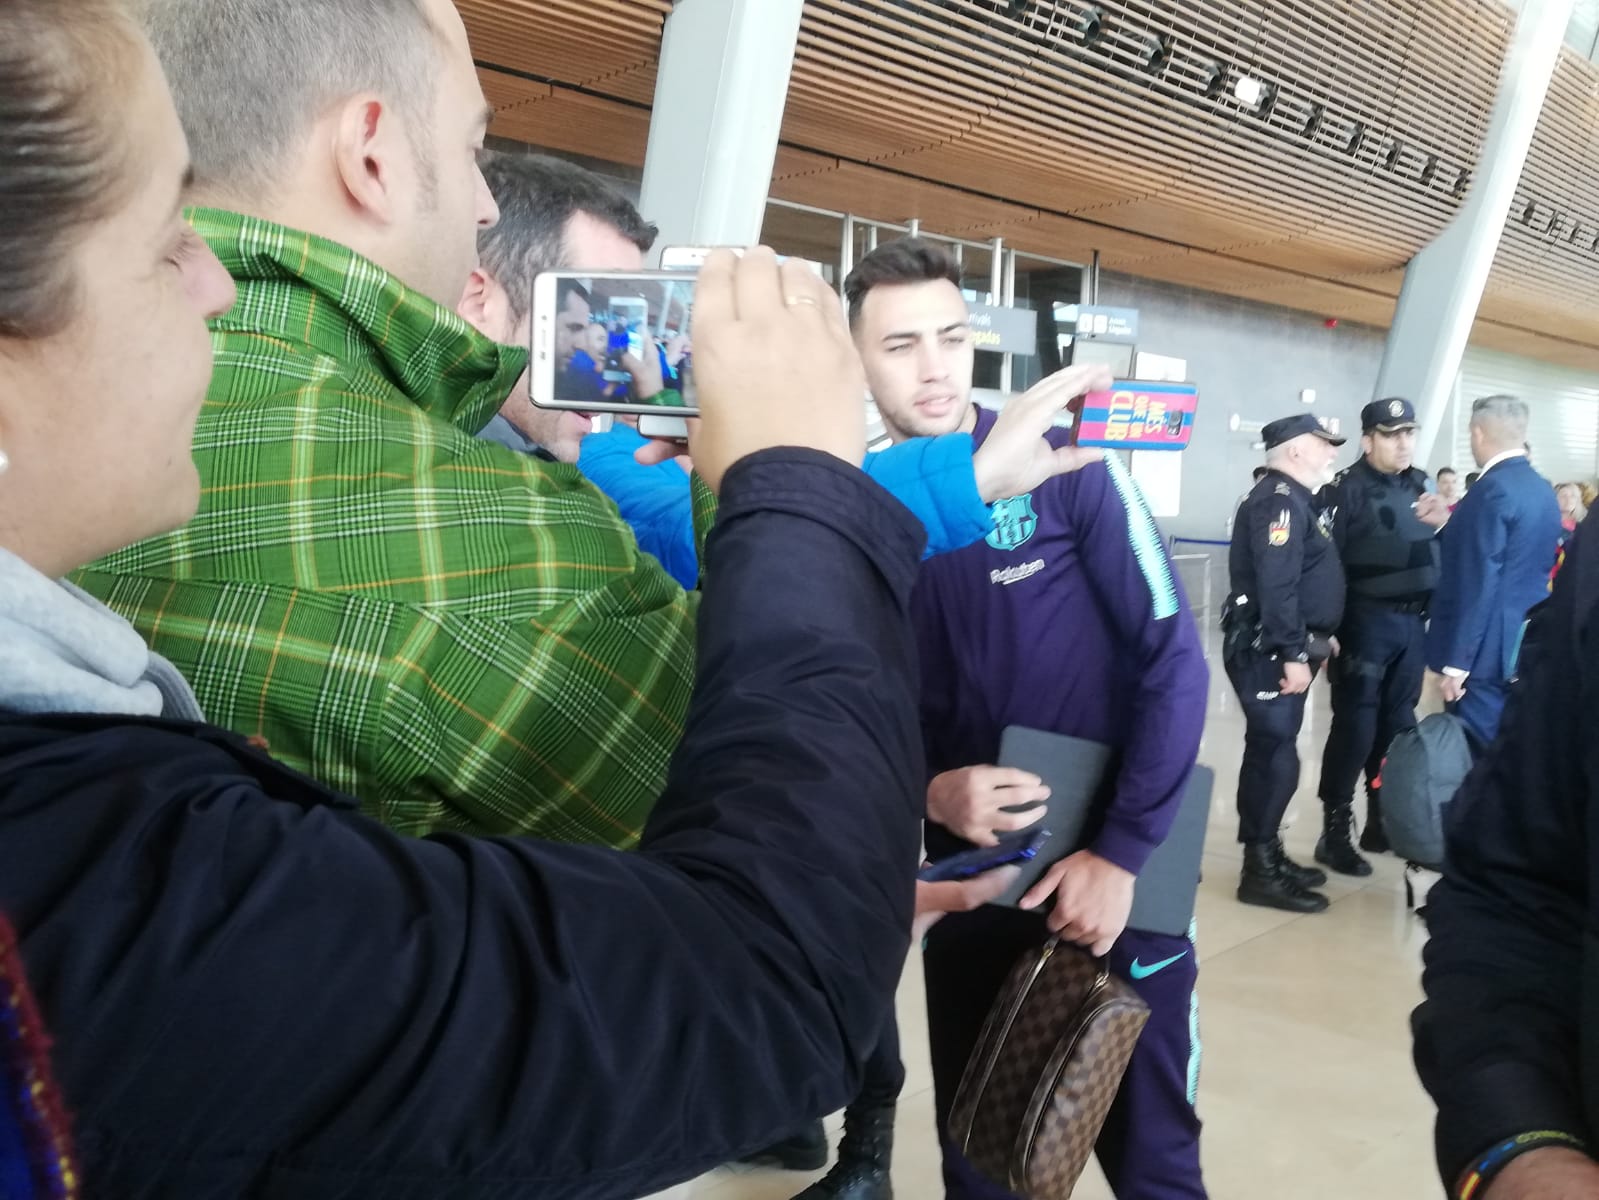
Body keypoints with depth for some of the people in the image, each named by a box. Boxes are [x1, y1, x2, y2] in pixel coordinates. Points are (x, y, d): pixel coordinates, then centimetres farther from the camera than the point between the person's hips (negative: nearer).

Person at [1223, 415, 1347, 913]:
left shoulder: (1297, 500, 18)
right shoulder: (1279, 500, -16)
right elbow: (1276, 586, -25)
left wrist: (1320, 637, 23)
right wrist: (1293, 654, -26)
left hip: (1285, 649, 11)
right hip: (1268, 652, -11)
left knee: (1272, 753, 16)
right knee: (1274, 756, -8)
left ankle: (1269, 855, 25)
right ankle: (1260, 872, -2)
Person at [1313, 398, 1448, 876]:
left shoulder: (1420, 485, 12)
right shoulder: (1347, 490, -8)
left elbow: (1437, 553, 19)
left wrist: (1444, 524, -2)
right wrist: (1327, 628, -19)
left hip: (1412, 622, 6)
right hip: (1367, 622, -6)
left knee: (1398, 725, 12)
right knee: (1355, 726, -3)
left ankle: (1384, 822, 24)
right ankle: (1334, 832, 6)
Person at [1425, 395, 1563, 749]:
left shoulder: (1492, 490, -18)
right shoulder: (1544, 490, 11)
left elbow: (1477, 586, -21)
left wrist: (1456, 662, -17)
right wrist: (1451, 525, 24)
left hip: (1487, 650, -9)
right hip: (1526, 643, 9)